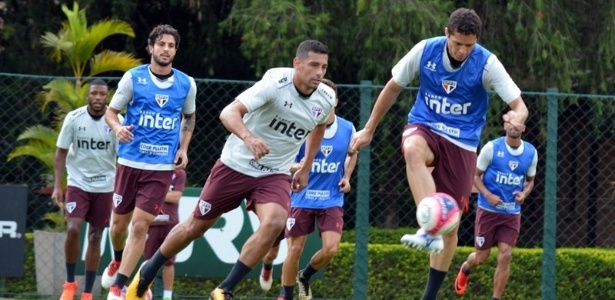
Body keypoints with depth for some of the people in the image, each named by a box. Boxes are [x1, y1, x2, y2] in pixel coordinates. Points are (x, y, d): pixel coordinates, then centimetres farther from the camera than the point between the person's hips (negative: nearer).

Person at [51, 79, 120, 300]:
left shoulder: (116, 121, -8)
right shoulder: (73, 118, -8)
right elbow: (61, 153, 0)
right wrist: (57, 186, -7)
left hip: (105, 187, 1)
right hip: (77, 183, -1)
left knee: (95, 237, 4)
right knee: (73, 230, -17)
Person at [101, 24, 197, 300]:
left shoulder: (186, 84, 3)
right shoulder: (133, 78, -3)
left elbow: (189, 117, 20)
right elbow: (111, 111, 2)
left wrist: (183, 148, 7)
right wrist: (118, 128, -20)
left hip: (162, 166, 0)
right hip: (130, 161, 0)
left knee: (140, 225, -9)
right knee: (120, 222, 9)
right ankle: (117, 261, 41)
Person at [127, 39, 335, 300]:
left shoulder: (325, 100, -7)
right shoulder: (276, 83, -24)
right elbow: (229, 113, -34)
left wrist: (306, 168, 20)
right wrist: (248, 138, -53)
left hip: (275, 175, 3)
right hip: (236, 165, -3)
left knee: (275, 222, -26)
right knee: (196, 226, 8)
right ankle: (148, 272, 35)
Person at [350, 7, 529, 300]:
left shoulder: (487, 64, -14)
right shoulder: (424, 50, -9)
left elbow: (519, 105, -16)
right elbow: (393, 87, 6)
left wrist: (517, 117, -41)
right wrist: (369, 129, 10)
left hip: (462, 143, 0)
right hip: (425, 128, 0)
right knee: (413, 149, -39)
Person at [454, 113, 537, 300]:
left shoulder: (531, 152, 0)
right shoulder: (492, 148, -10)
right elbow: (476, 175, -4)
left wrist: (524, 193, -9)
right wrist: (488, 195, -20)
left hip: (512, 213, 2)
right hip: (488, 210, -2)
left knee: (505, 256, -10)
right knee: (481, 257, 7)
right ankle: (465, 269, 43)